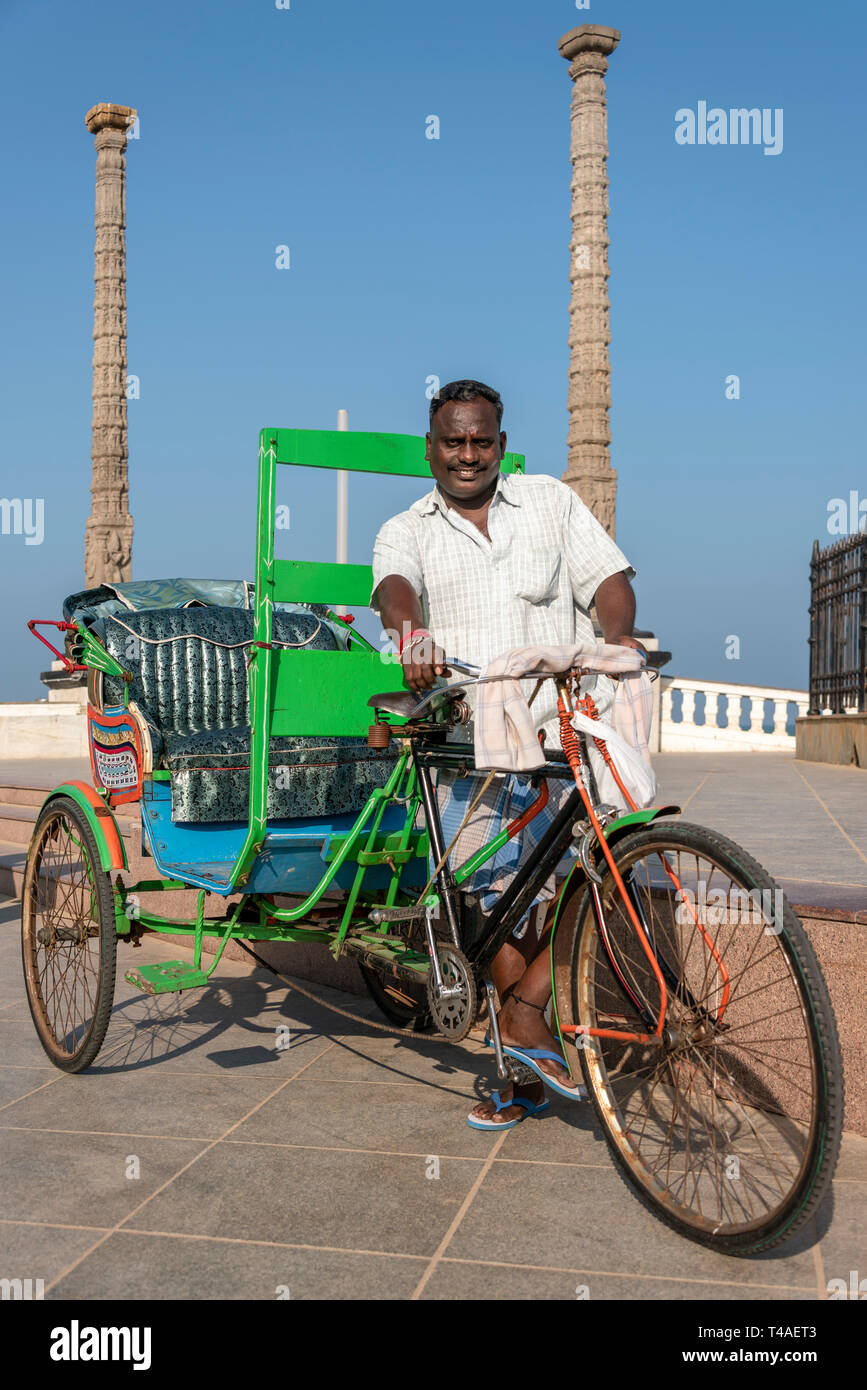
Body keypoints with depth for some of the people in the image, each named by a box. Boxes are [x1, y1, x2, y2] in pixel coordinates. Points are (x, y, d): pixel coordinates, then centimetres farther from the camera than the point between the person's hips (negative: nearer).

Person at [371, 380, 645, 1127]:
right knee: (494, 894, -4)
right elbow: (394, 586, -10)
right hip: (469, 738, 0)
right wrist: (411, 631, -34)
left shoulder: (551, 500, 16)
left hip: (569, 722, 1)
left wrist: (620, 636, -15)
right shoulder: (406, 531, 13)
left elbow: (606, 575, 7)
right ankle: (528, 1057, 13)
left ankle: (526, 1006, 3)